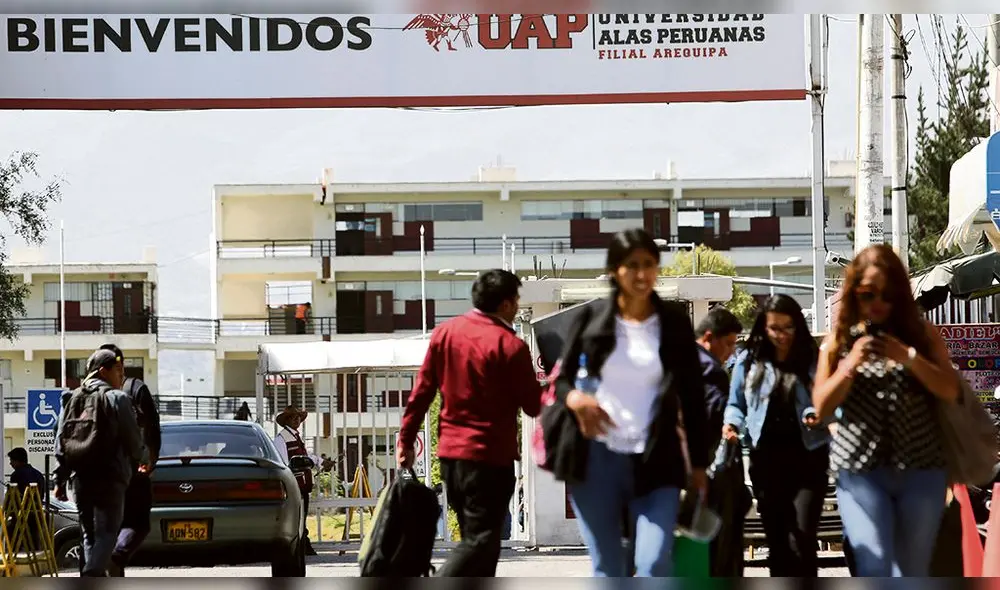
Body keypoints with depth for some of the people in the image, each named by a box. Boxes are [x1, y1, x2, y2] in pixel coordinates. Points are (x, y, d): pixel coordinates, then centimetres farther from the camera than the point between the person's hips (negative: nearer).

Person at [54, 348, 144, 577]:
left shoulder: (73, 399, 13)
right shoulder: (117, 399, -5)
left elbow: (61, 443, 9)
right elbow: (133, 439, -5)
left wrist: (60, 480, 11)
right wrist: (136, 462, 16)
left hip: (81, 478, 6)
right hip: (110, 477, -6)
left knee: (90, 534, 14)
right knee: (106, 533, -7)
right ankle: (92, 577, -25)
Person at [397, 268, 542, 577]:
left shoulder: (444, 333, 4)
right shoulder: (510, 346, -14)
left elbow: (422, 391, 5)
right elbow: (533, 405, -8)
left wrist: (406, 439, 12)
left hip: (450, 452, 7)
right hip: (490, 456, -7)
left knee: (474, 533, 17)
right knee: (481, 540, -5)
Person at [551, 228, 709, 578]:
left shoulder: (675, 322, 4)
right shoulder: (591, 319, 3)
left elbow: (692, 395, 8)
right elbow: (561, 381, 7)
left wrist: (699, 463, 6)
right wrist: (575, 398, -17)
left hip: (656, 460, 0)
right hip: (596, 458, 0)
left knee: (655, 567, -14)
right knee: (607, 572, 4)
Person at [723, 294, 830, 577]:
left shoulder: (814, 360, 2)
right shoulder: (748, 361, 4)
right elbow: (736, 404, 11)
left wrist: (818, 414, -19)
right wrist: (732, 424, -10)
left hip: (808, 458, -2)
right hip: (766, 459, 2)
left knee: (800, 540, -13)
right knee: (777, 540, 10)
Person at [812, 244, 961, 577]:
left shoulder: (922, 334, 6)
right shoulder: (839, 342, 6)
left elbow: (951, 392, -3)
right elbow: (822, 407, 2)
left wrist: (908, 357, -16)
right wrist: (851, 364, -12)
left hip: (922, 470, 1)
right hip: (860, 472, -1)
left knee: (911, 575, 8)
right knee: (874, 573, -10)